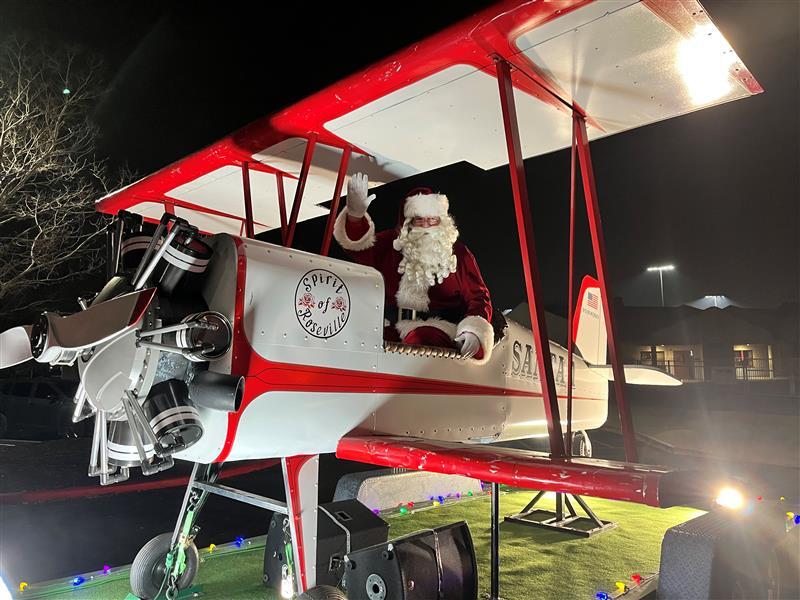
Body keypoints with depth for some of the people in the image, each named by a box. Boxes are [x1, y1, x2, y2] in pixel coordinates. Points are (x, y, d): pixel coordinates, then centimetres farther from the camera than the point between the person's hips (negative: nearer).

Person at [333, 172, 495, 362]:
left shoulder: (458, 253, 10)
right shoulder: (393, 244, 13)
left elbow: (478, 297, 7)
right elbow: (359, 247, -3)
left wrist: (473, 330, -13)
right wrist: (355, 215, -23)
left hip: (437, 328, -2)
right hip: (390, 325, 2)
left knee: (419, 339, -36)